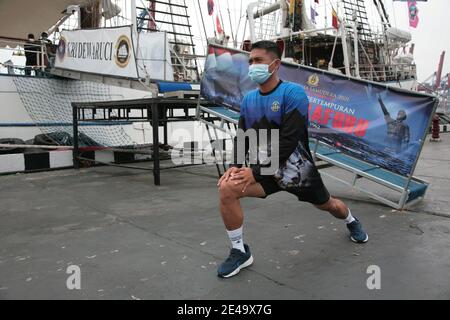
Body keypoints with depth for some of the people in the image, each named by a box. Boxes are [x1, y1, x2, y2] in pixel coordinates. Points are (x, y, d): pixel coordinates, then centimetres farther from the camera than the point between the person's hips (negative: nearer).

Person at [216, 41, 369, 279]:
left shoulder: (293, 93, -20)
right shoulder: (248, 100, -2)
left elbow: (287, 143, -26)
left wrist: (256, 172, -27)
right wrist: (235, 166, -16)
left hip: (298, 169, -3)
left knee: (327, 205, 19)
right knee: (227, 189, -20)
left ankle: (351, 221, 59)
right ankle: (240, 252, -3)